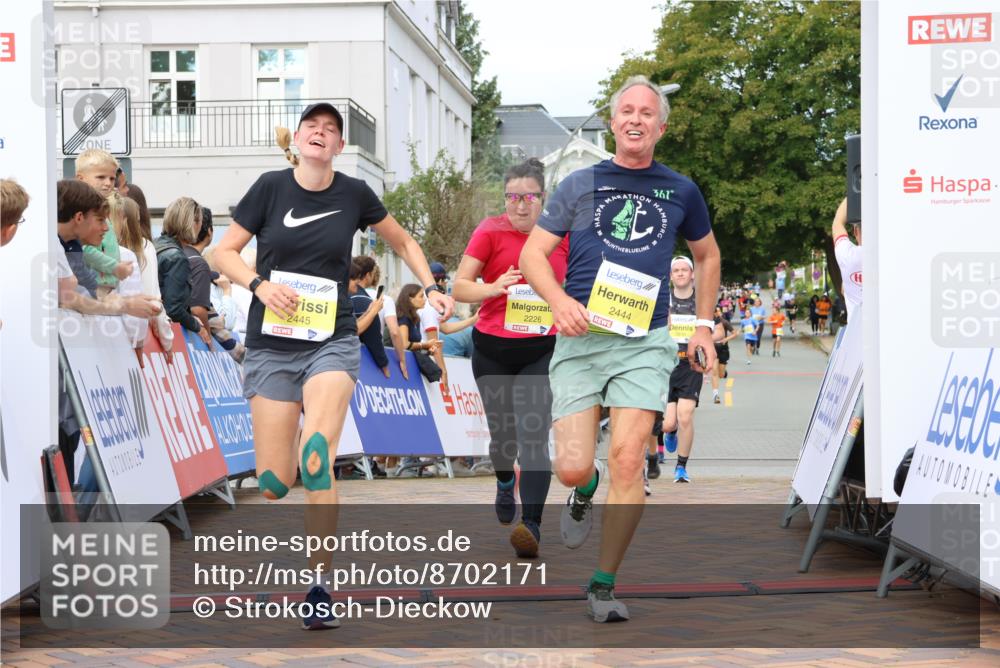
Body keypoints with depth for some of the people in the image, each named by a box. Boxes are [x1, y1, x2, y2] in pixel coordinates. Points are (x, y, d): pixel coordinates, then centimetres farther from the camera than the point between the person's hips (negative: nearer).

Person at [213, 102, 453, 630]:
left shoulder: (355, 194, 2)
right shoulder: (271, 187, -1)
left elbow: (402, 241, 19)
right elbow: (224, 252, 4)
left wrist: (430, 289, 7)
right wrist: (260, 284, -13)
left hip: (332, 343, 0)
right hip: (271, 345, 0)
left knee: (316, 459, -22)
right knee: (274, 482, -4)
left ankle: (318, 590, -14)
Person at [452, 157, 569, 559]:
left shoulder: (562, 234, 1)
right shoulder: (490, 231, -5)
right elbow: (459, 287, -9)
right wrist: (494, 287, -26)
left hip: (540, 351, 0)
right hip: (493, 349, 0)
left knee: (534, 438, -13)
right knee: (501, 434, 15)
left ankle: (531, 527, -17)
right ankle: (504, 485, 48)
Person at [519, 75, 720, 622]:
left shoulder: (680, 191, 12)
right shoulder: (580, 184, 7)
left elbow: (707, 255, 27)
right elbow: (532, 253, 4)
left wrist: (704, 325, 19)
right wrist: (559, 301, -15)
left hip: (644, 342, 0)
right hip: (580, 338, 0)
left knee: (628, 462, -13)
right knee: (571, 469, -8)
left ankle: (603, 586, 1)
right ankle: (584, 491, 32)